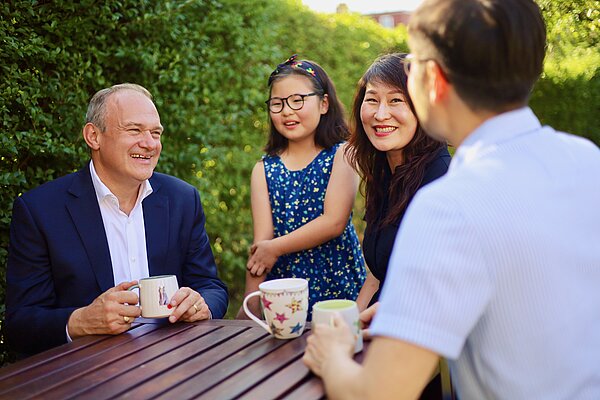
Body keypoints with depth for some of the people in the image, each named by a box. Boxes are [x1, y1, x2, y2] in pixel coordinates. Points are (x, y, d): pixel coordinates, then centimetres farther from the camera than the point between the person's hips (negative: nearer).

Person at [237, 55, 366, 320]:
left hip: (338, 283, -2)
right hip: (283, 293, 3)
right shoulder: (264, 170, 6)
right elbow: (262, 240, -2)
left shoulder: (341, 155, -3)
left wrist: (276, 247, -8)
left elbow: (334, 222, -13)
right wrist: (251, 304, -11)